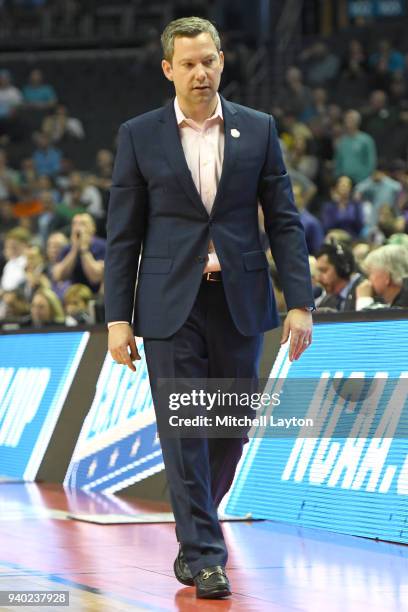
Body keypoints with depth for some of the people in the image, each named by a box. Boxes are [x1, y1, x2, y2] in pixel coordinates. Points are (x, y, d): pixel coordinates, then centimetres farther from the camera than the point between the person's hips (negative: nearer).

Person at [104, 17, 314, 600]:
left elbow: (284, 221, 5)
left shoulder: (257, 130, 5)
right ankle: (203, 554, 1)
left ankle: (197, 523, 32)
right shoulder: (139, 135, 2)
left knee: (231, 425, 9)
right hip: (171, 304, -2)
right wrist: (118, 317, -3)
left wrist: (300, 301, -3)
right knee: (183, 429, -4)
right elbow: (123, 234, 2)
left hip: (239, 300, 2)